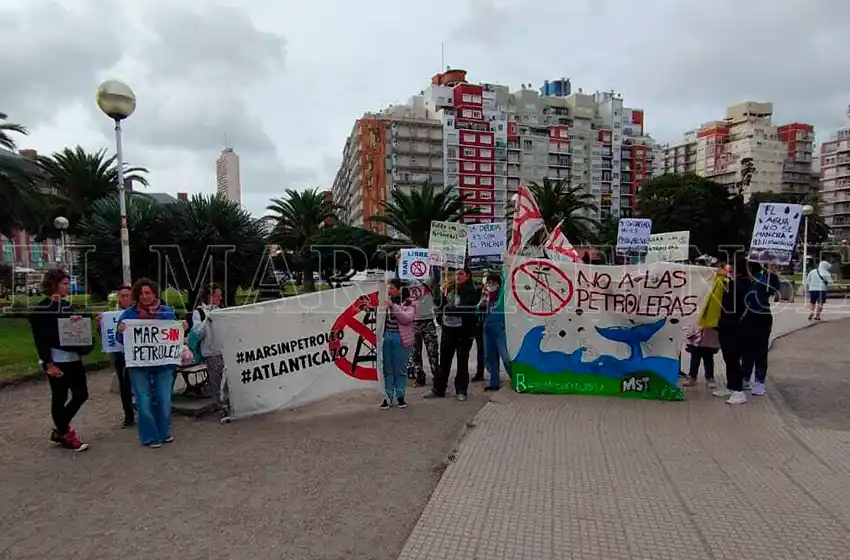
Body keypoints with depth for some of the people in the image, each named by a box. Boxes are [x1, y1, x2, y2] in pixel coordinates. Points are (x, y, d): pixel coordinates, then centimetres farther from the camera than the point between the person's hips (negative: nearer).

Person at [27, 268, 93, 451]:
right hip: (56, 361, -7)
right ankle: (65, 435, 17)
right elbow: (39, 339, -12)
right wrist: (48, 364, -18)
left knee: (81, 395, 10)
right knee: (59, 399, 3)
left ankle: (59, 430, 25)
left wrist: (78, 321, -6)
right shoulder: (40, 309, -8)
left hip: (73, 357, 7)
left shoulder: (68, 305, 12)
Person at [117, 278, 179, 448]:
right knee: (144, 401, 2)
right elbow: (120, 339, 1)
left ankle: (164, 432, 25)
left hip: (163, 362, 1)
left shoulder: (167, 311, 2)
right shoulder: (128, 313, 0)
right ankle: (150, 437, 15)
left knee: (164, 399, 7)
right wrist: (121, 331, -20)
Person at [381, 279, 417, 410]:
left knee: (400, 369, 3)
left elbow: (407, 318, -17)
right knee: (388, 369, 6)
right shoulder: (388, 301, 12)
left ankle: (400, 396, 14)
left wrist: (393, 306, -21)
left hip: (401, 338, -4)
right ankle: (388, 397, 13)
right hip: (387, 336, 4)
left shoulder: (409, 302, -2)